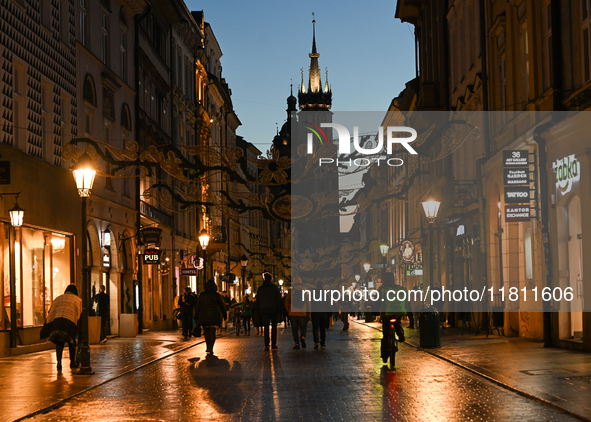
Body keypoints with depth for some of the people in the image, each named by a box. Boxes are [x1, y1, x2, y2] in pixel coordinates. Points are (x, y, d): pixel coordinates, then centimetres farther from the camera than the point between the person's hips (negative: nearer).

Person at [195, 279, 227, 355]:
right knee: (212, 333, 2)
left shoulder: (202, 295, 1)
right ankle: (210, 349, -7)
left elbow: (198, 307, 5)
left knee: (207, 332, 16)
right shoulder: (216, 295, -4)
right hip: (215, 316, -2)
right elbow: (222, 306, 3)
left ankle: (208, 348, 20)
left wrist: (197, 316, 13)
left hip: (204, 317, 2)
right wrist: (225, 315, 15)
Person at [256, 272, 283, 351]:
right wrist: (279, 309, 2)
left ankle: (266, 346, -4)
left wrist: (259, 310, 17)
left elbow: (258, 301, 10)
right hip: (273, 309, -1)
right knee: (274, 326, 9)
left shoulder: (260, 289, 6)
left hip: (263, 310, 1)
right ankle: (273, 345, 4)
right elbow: (278, 299, -4)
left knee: (266, 327, 3)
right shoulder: (274, 287, -1)